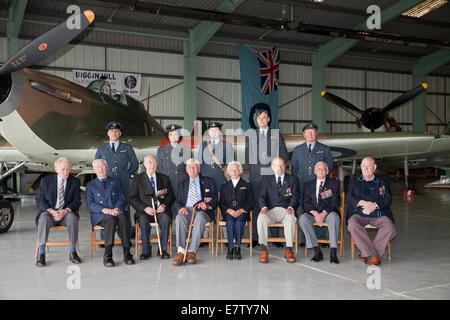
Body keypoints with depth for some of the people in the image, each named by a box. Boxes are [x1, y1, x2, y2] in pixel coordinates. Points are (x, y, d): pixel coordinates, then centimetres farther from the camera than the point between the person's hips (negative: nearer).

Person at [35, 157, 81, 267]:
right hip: (49, 212, 0)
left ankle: (72, 252, -23)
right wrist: (50, 211, -17)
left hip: (66, 213, 0)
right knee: (44, 218, -34)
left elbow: (77, 201, 2)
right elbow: (39, 200, 2)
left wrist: (66, 210, -18)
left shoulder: (75, 182, 6)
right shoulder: (46, 181, 5)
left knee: (73, 217, -33)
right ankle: (41, 254, -32)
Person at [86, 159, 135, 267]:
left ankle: (127, 253, -35)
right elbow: (89, 204, 5)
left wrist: (117, 208, -12)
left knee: (123, 217, -35)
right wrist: (104, 210, -14)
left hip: (117, 212, 1)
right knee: (111, 218, -37)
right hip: (100, 215, -1)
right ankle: (107, 255, -40)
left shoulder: (115, 182, 23)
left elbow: (123, 198, 10)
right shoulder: (90, 185, 19)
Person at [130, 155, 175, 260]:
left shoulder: (164, 178, 17)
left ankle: (163, 249, -20)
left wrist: (164, 205, -8)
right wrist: (145, 208, -13)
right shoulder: (137, 179, 10)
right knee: (143, 220, -34)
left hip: (160, 210, 1)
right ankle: (146, 251, -20)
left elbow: (171, 196, 13)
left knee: (166, 218, -32)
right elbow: (133, 198, 2)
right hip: (144, 211, -1)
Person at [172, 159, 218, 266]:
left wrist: (207, 205, -15)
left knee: (200, 217, -39)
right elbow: (177, 202, 15)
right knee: (179, 217, -35)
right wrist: (180, 208, -10)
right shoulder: (183, 185, 25)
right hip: (186, 210, 2)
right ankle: (181, 251, -40)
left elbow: (215, 200, 9)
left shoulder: (208, 182, 17)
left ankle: (192, 251, -41)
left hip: (202, 211, -2)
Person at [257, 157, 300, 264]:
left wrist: (290, 207, -19)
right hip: (271, 210, 1)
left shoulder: (292, 179, 14)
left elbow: (295, 197, 3)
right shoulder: (266, 180, 17)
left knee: (291, 217, -36)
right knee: (261, 217, -32)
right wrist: (264, 207, -17)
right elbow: (261, 196, 6)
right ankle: (263, 250, -31)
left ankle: (289, 250, -32)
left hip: (285, 210, -1)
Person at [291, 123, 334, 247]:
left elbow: (329, 166, 9)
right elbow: (294, 168, 16)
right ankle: (305, 239, 7)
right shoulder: (297, 150, 15)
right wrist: (299, 180, 7)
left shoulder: (324, 149, 10)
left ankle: (321, 238, 7)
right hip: (303, 185, 1)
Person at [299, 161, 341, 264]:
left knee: (334, 217, -36)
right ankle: (317, 251, -26)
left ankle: (333, 252, -35)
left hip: (329, 212, -2)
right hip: (312, 212, 2)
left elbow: (335, 202, -1)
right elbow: (305, 203, 5)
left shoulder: (334, 183, 11)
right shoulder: (308, 185, 17)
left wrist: (324, 213, -17)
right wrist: (315, 213, -15)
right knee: (303, 219, -30)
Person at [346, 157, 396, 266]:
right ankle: (374, 255, -28)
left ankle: (365, 253, -19)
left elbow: (388, 199, 6)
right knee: (353, 225, -34)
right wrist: (364, 203, -13)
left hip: (379, 214, 1)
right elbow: (348, 198, 5)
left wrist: (374, 206, -13)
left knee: (390, 229, -29)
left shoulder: (383, 182, 19)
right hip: (358, 214, 0)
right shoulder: (353, 181, 19)